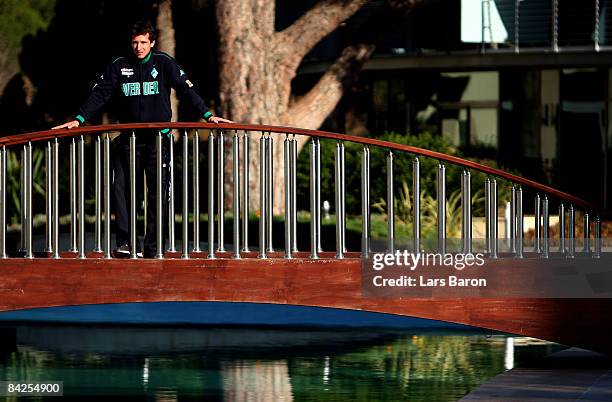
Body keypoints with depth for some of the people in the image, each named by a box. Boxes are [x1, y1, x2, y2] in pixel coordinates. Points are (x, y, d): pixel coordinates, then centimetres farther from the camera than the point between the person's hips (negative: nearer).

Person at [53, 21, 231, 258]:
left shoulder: (164, 64, 3)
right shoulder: (118, 67, 7)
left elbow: (186, 89, -1)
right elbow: (99, 94, 7)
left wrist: (207, 114, -11)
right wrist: (79, 119, -3)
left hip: (158, 139, -1)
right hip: (129, 139, 1)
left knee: (158, 193, -3)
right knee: (120, 189, -10)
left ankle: (151, 247, 1)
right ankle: (124, 242, -8)